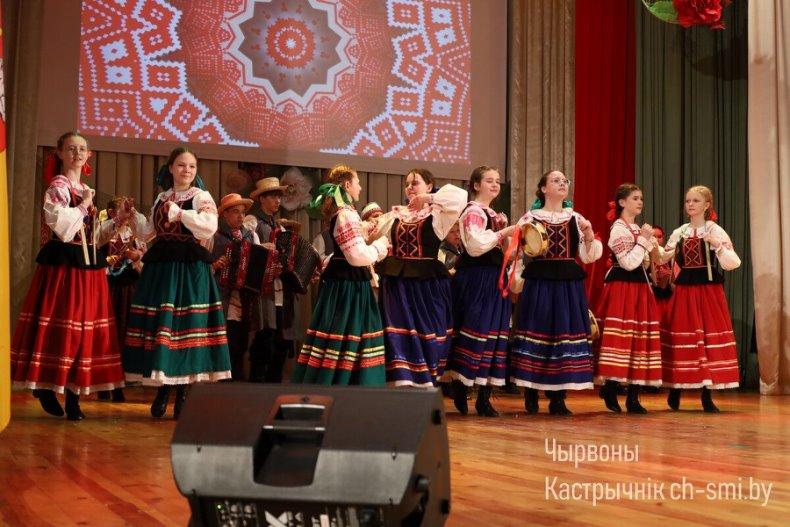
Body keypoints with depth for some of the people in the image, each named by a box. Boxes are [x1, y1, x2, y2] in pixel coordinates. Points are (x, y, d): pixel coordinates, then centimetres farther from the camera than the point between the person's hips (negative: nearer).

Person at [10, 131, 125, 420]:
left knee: (85, 326, 5)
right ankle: (46, 387, 7)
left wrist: (117, 221, 12)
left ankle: (73, 397, 11)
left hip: (87, 263, 8)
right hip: (63, 262, -8)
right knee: (59, 325, -6)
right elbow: (61, 225, -21)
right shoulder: (58, 186, -6)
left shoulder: (86, 189, 18)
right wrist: (83, 205, -13)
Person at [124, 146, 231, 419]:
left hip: (189, 267, -5)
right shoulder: (162, 198, 16)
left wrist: (180, 214, -20)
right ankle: (162, 388, 17)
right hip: (161, 265, 5)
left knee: (185, 325, -4)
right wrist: (133, 215, 8)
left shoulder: (201, 197, -1)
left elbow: (209, 227, -17)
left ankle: (183, 391, 6)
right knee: (159, 325, 5)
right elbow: (147, 231, 20)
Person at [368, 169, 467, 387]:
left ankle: (427, 384, 14)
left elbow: (460, 197, -18)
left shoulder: (438, 214, -2)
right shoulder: (395, 214, 12)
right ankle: (403, 382, 7)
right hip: (397, 284, 4)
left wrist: (427, 198, -16)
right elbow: (373, 236, 11)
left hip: (426, 284, -4)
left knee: (426, 336, 4)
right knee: (399, 338, 1)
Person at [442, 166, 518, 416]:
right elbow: (475, 245, -21)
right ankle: (460, 390, 4)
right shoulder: (473, 211, -9)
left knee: (493, 332, 6)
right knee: (472, 331, -7)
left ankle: (484, 397, 10)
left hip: (494, 277, 9)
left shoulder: (494, 214, 19)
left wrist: (504, 230, 5)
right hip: (476, 278, -9)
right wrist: (504, 232, -16)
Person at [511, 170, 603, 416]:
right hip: (539, 282, -3)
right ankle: (531, 394, 12)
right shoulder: (530, 217, 3)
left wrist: (590, 236, -7)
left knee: (566, 331, 0)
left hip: (569, 283, 3)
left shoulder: (576, 218, 11)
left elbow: (588, 257, 9)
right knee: (538, 331, -1)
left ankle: (558, 398, 7)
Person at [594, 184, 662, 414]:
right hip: (622, 287, -9)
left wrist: (650, 244, 7)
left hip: (639, 287, 9)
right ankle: (610, 390, 2)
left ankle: (633, 397, 8)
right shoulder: (618, 228, -9)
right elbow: (628, 263, -18)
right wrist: (643, 240, -14)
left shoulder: (637, 229, 17)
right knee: (620, 336, -9)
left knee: (638, 338, 5)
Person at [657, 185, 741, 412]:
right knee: (681, 336, 4)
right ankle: (675, 392, 16)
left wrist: (717, 246, -26)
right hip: (684, 290, 3)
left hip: (708, 290, -3)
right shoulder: (679, 232, 9)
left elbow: (732, 264, -11)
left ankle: (707, 396, 4)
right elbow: (663, 259, 14)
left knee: (709, 336, -3)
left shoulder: (715, 231, -2)